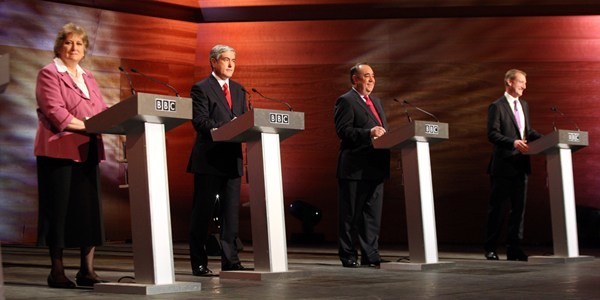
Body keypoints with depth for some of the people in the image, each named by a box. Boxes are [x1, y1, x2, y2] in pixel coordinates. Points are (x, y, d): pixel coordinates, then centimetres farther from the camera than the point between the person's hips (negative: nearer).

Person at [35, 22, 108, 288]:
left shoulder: (88, 78, 20)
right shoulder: (49, 74, -1)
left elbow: (103, 110, 13)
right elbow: (55, 112, -14)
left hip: (87, 152, 6)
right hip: (59, 150, -6)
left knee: (90, 208, 3)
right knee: (59, 209, -2)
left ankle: (87, 270, 8)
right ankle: (57, 271, 4)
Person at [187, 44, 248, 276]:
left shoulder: (239, 90, 18)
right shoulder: (201, 89, -3)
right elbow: (199, 121, -13)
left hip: (233, 159, 6)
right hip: (209, 159, -6)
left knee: (231, 212, 6)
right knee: (203, 212, 0)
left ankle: (230, 261, 11)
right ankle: (199, 263, 6)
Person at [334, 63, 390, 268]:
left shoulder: (376, 102, 21)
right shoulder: (346, 101, -6)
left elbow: (383, 129, 26)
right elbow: (343, 131, -15)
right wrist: (369, 133, -25)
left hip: (375, 167, 8)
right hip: (355, 168, -8)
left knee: (373, 213, 9)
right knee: (350, 215, -1)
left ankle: (371, 255, 14)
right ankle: (348, 256, 5)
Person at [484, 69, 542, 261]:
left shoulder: (524, 105, 16)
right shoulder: (497, 106, -7)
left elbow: (528, 131, 20)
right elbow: (492, 134, -14)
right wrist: (513, 142, -26)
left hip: (521, 164, 7)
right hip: (503, 165, -7)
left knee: (519, 207, 6)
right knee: (497, 207, 0)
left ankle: (514, 248, 11)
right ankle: (490, 248, 8)